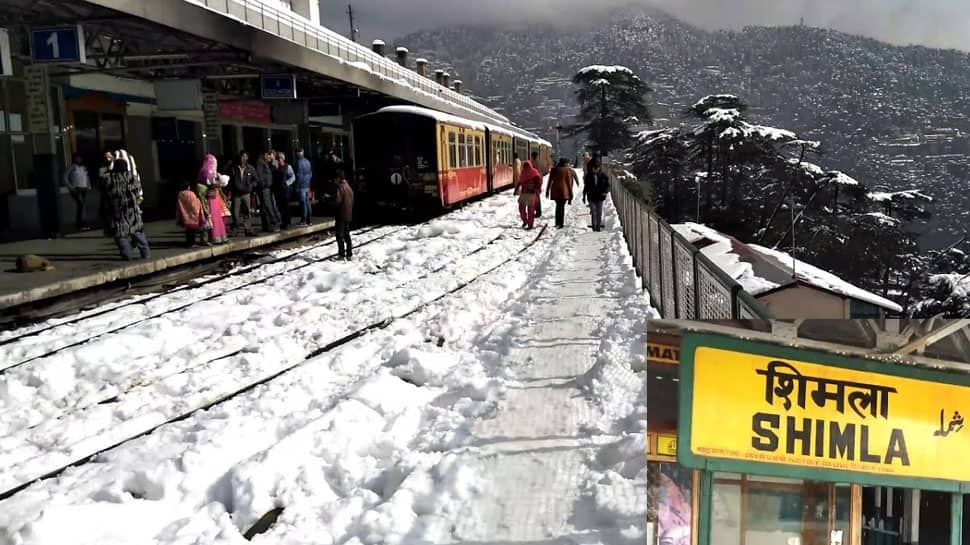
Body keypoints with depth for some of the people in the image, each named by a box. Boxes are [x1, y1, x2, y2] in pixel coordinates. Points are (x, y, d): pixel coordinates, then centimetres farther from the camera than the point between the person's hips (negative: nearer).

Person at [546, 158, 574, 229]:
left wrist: (547, 191, 18)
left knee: (558, 206, 17)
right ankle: (561, 224, -4)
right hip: (564, 191, -4)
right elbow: (570, 182, -1)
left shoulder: (554, 170, 10)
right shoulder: (568, 170, -1)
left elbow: (550, 181, 11)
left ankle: (557, 223, 16)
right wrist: (571, 195, 4)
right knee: (562, 207, 0)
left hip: (555, 191, 4)